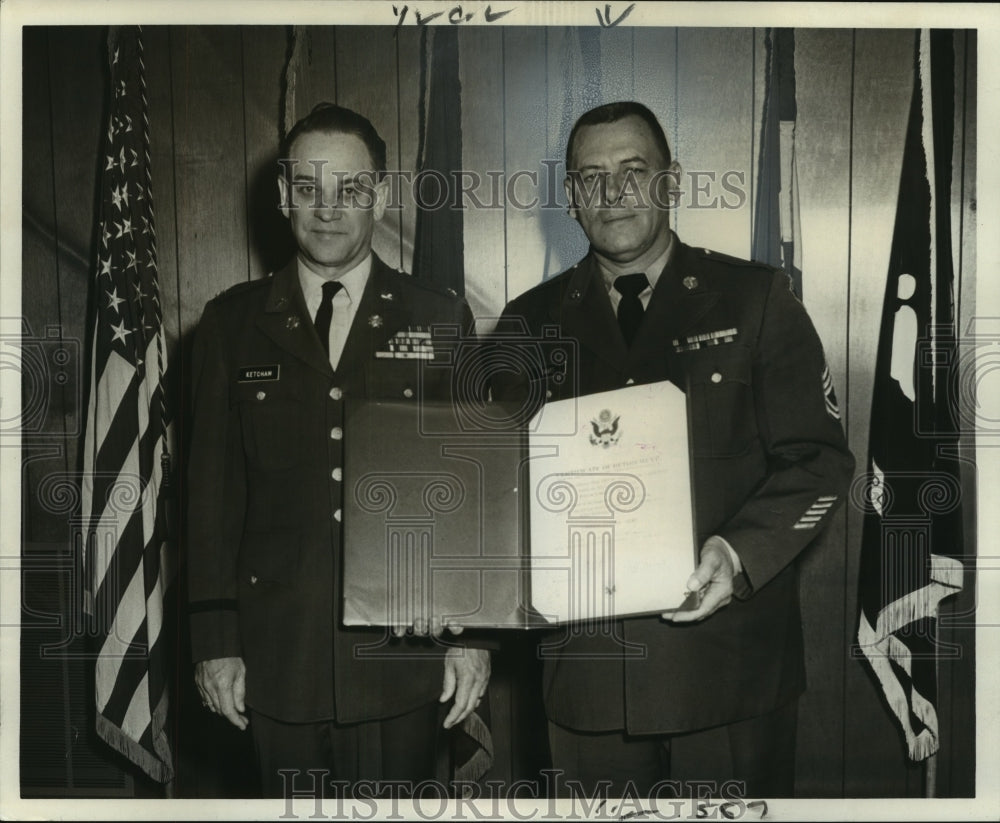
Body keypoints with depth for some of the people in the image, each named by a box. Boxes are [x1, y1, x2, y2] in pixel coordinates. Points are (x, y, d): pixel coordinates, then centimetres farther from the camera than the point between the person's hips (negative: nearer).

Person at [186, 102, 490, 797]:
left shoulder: (440, 319, 3)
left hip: (403, 652, 0)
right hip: (278, 656, 1)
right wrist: (215, 640, 1)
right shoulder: (232, 322, 5)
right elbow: (213, 487, 4)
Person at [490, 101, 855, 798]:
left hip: (732, 654, -1)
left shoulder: (756, 299, 2)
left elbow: (820, 460, -2)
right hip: (587, 657, 2)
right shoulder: (532, 322, 8)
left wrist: (740, 552, -18)